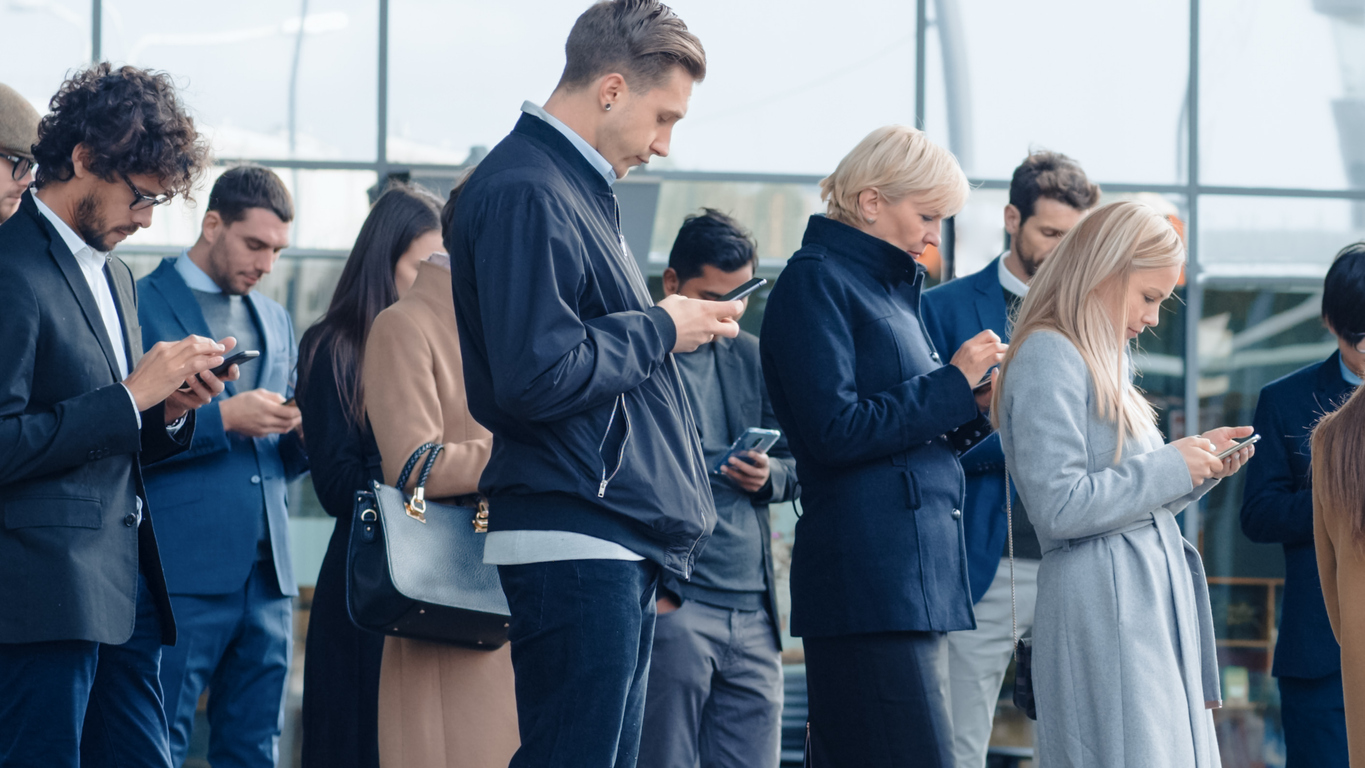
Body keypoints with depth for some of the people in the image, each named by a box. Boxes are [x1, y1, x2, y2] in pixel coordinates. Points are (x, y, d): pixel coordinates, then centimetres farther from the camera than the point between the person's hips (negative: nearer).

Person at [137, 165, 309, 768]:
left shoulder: (275, 321, 21)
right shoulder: (141, 304, -1)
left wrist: (302, 434, 2)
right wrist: (222, 418, -16)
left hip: (266, 572, 7)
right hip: (185, 571, -7)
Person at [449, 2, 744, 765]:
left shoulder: (581, 185, 19)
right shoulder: (527, 192, -14)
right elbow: (538, 378, -22)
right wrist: (661, 328, -10)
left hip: (622, 544, 11)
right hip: (575, 547, -11)